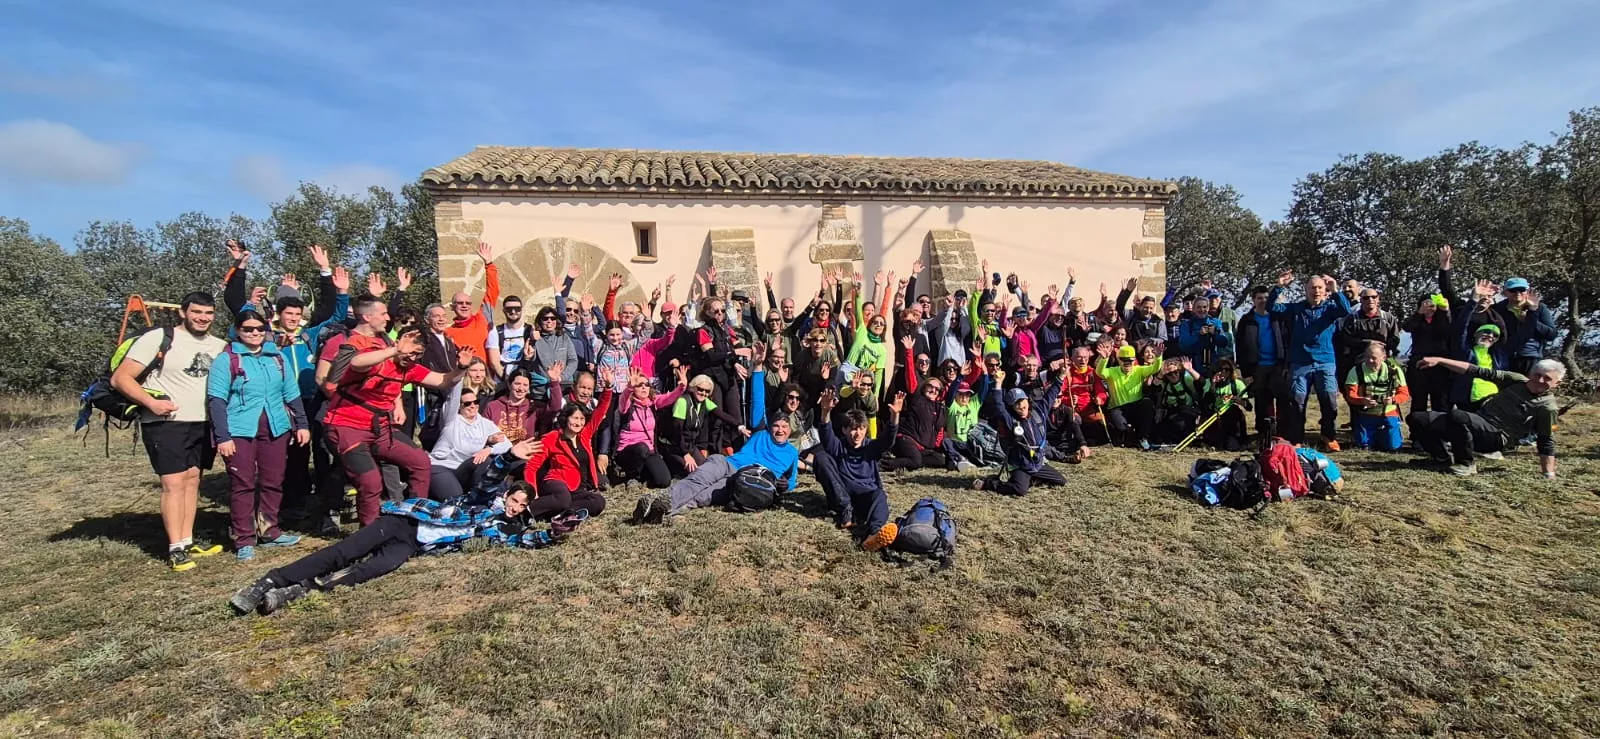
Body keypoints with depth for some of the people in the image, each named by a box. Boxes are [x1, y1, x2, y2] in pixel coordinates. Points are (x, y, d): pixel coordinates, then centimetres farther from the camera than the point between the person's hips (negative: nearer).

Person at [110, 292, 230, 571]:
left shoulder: (220, 346, 6)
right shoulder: (158, 338, -9)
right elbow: (120, 378, -10)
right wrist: (150, 401, -22)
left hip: (202, 424, 5)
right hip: (164, 423, -5)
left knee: (192, 479, 9)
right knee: (174, 482, -9)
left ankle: (188, 542, 16)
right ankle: (175, 550, -5)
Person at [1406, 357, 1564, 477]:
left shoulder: (1547, 407, -4)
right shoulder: (1517, 380, 8)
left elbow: (1546, 442, -1)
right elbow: (1477, 372, 3)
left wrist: (1549, 476, -5)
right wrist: (1439, 360, -5)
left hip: (1496, 437, -6)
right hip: (1475, 425, 6)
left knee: (1457, 416, -39)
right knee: (1416, 419, -9)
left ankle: (1466, 464, -18)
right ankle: (1444, 457, 10)